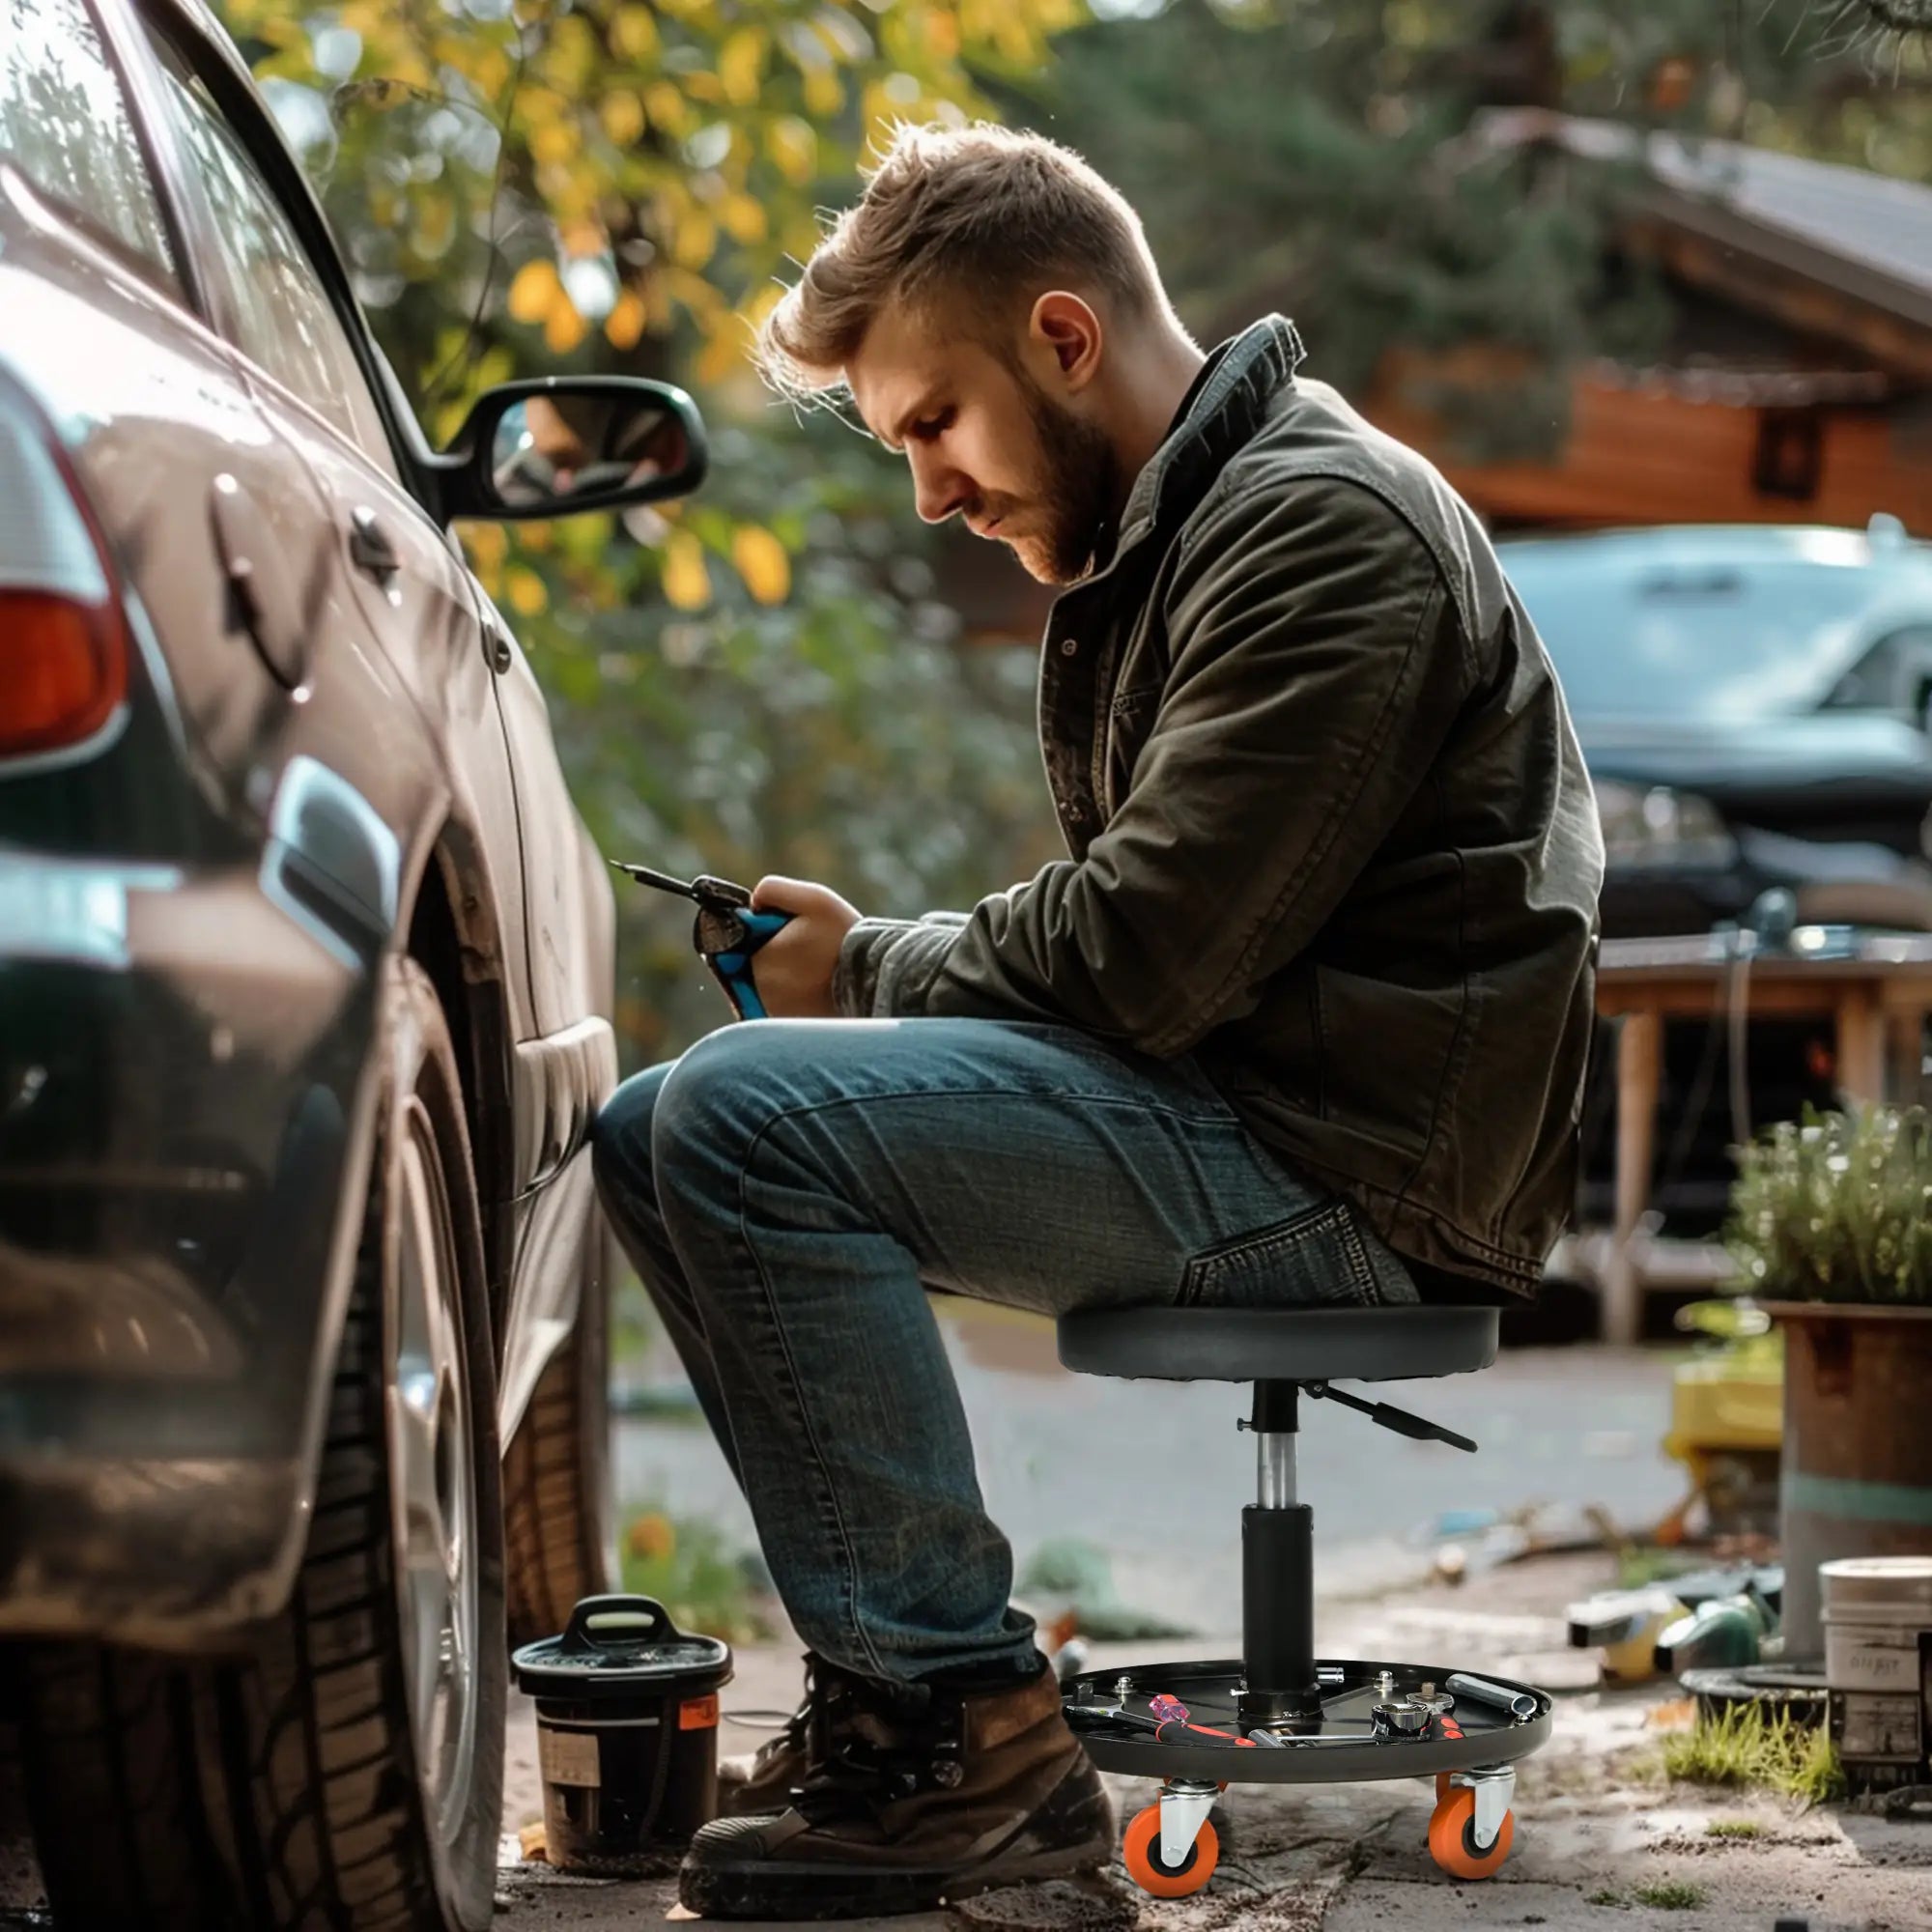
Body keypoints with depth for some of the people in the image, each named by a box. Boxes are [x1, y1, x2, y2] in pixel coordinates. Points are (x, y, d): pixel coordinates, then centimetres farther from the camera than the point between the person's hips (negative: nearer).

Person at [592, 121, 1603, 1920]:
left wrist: (871, 972, -6)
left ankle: (963, 1730, -19)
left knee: (756, 1117, -24)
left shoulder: (1324, 526, -14)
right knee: (656, 1132, 10)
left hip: (1345, 1168, -11)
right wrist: (876, 966, 3)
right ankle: (891, 1671, 8)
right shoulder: (1159, 541, 19)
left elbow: (1149, 950, -22)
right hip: (1216, 1107, 11)